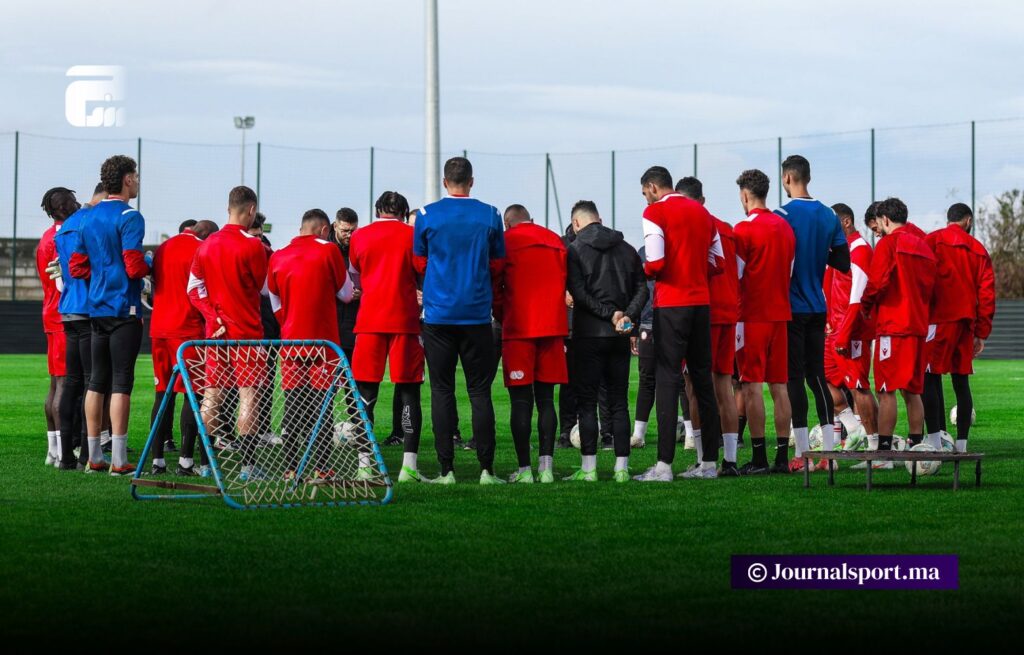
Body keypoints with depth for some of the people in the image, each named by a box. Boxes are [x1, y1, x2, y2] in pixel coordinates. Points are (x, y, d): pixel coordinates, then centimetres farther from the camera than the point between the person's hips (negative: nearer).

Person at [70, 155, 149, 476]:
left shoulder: (89, 218, 13)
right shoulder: (129, 217, -11)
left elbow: (77, 267, 13)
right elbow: (134, 267, -18)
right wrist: (148, 265, 2)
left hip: (96, 308, 7)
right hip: (124, 308, -7)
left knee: (97, 381, 10)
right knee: (121, 381, -7)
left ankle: (94, 457, 13)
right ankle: (118, 460, -9)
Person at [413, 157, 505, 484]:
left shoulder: (426, 215, -1)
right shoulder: (489, 215, 1)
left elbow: (419, 263, 11)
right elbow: (497, 264, 9)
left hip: (438, 313, 0)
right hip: (477, 314, 0)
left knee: (442, 390, 3)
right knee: (480, 390, 4)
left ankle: (447, 470, 0)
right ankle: (486, 469, 0)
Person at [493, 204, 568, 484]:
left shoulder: (505, 241, 0)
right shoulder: (555, 241, 12)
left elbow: (495, 288, 0)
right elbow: (563, 283, 12)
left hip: (519, 328, -3)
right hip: (552, 328, 3)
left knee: (521, 400, -2)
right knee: (545, 399, 7)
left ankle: (524, 469, -5)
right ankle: (546, 465, -1)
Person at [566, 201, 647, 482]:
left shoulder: (575, 250, -2)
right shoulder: (626, 249, 12)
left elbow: (578, 292, -13)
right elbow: (642, 288, 4)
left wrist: (609, 314, -12)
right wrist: (629, 316, -6)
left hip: (589, 334, -4)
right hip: (620, 337, 4)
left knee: (587, 402, 0)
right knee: (619, 402, 7)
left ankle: (588, 468, -4)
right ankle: (622, 467, 4)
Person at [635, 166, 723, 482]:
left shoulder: (655, 213, -6)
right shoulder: (702, 213, 15)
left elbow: (656, 263, -16)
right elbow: (717, 262, 14)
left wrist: (642, 272, 4)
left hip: (671, 304, -6)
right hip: (701, 302, 6)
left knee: (667, 380, -6)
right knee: (703, 380, 11)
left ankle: (664, 465, -10)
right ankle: (710, 462, 13)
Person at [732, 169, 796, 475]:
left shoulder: (745, 229, -10)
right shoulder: (786, 228, 11)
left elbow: (734, 275, -9)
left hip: (752, 316, -7)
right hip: (781, 313, 7)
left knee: (752, 385, -4)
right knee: (779, 385, 7)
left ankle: (759, 458, -7)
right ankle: (782, 456, 6)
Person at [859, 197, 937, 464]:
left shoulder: (888, 244, -7)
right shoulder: (923, 246, 15)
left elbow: (877, 282, -14)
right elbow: (929, 286, 16)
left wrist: (866, 307, 2)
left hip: (892, 326, -7)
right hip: (918, 326, 7)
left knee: (887, 390, -7)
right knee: (912, 391, 12)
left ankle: (883, 453, -10)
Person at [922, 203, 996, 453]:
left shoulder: (932, 241, 1)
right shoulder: (979, 250, 14)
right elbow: (987, 293, 13)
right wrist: (981, 333, 16)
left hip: (939, 320, -5)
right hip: (966, 321, 5)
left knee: (930, 378, -6)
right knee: (961, 382, 10)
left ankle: (935, 441, -17)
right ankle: (961, 444, 10)